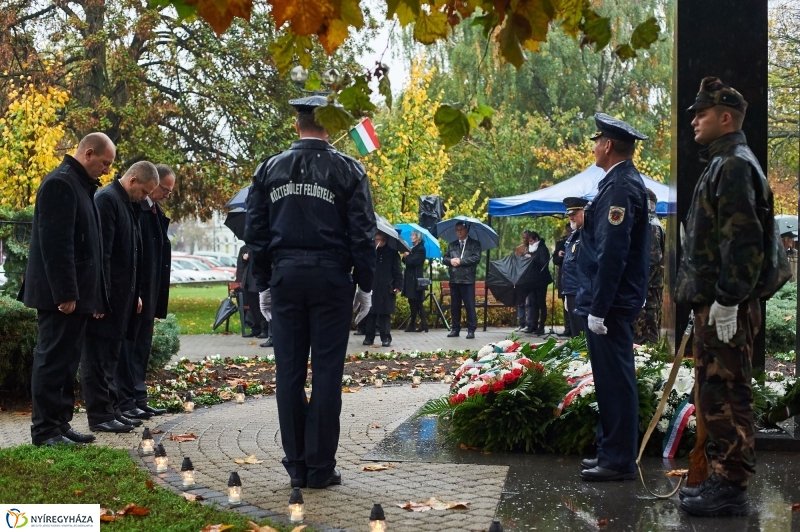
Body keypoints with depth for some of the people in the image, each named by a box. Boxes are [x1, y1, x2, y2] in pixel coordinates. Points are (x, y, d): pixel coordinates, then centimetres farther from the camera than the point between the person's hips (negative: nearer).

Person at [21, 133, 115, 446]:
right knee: (52, 360, -5)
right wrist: (65, 293, -22)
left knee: (67, 362, 12)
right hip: (61, 295, -10)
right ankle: (44, 430, -1)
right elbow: (56, 243, -21)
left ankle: (60, 424, 17)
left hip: (76, 293, 10)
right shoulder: (60, 183, -14)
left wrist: (95, 295, 18)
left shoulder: (81, 185, 17)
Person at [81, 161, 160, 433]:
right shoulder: (107, 199, -13)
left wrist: (135, 293, 19)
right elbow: (101, 251, -19)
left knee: (111, 354, 13)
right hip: (105, 295, -10)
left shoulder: (128, 204, 17)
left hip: (120, 296, 10)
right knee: (98, 355, -4)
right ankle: (99, 416, -1)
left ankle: (111, 409, 19)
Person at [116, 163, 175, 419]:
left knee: (141, 349, 12)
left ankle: (138, 400, 18)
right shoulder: (133, 208, -13)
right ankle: (125, 402, 2)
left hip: (148, 294, 9)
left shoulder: (157, 213, 15)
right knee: (127, 347, -2)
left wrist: (158, 303, 16)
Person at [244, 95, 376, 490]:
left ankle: (296, 465, 11)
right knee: (327, 373, 1)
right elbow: (362, 234, -3)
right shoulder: (348, 170, -2)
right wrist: (365, 286, 4)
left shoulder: (269, 169, 7)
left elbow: (255, 233, 8)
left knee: (289, 373, 7)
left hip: (285, 279, 3)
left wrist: (264, 285, 14)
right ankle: (320, 468, 3)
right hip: (331, 279, -2)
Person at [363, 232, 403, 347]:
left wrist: (398, 285, -7)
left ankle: (386, 338, 6)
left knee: (385, 314, 2)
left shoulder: (392, 253, 4)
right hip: (371, 287, 1)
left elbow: (397, 271, 2)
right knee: (370, 313, 3)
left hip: (387, 289, -1)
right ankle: (369, 337, 10)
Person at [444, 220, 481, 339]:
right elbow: (445, 258, 14)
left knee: (470, 306, -5)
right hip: (454, 280, 5)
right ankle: (455, 329, 14)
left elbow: (476, 258, -9)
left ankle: (471, 330, -1)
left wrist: (460, 261, -13)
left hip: (467, 280, -5)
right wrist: (451, 261, -8)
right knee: (454, 306, 7)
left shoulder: (474, 244, 4)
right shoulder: (452, 245, 19)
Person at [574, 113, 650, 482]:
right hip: (611, 302, 11)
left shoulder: (621, 187, -17)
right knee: (612, 380, 15)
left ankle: (619, 461, 2)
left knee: (615, 381, -4)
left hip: (610, 303, -11)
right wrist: (587, 219, 8)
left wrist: (598, 309, -22)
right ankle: (611, 453, 23)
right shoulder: (622, 182, 15)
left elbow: (612, 252, -22)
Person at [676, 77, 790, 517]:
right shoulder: (720, 164, 20)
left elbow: (742, 239, -21)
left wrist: (727, 300, -23)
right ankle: (722, 478, 23)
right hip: (713, 302, 11)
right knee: (712, 395, 15)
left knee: (725, 396, -7)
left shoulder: (734, 165, -12)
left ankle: (731, 489, -2)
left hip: (727, 306, -11)